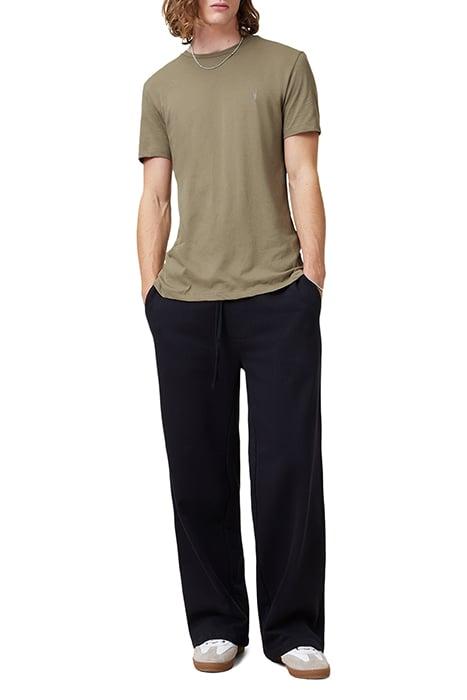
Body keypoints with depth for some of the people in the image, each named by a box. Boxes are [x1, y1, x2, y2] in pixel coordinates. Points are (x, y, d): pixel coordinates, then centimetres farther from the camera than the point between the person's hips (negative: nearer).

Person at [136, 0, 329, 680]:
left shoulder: (286, 65, 8)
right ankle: (216, 623, 20)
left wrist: (313, 277, -3)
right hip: (185, 303, 3)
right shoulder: (161, 87, 15)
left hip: (277, 298, -2)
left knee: (288, 466, -1)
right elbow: (155, 196, 14)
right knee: (199, 470, 6)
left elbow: (303, 178, 3)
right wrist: (150, 289, 6)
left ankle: (293, 628, 13)